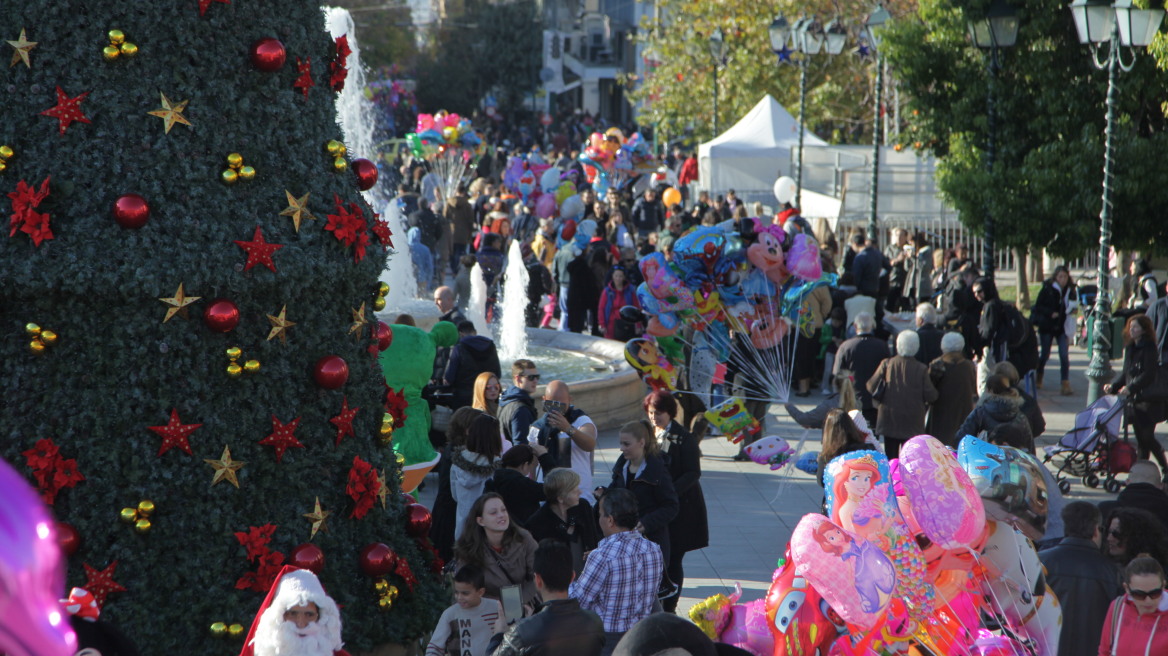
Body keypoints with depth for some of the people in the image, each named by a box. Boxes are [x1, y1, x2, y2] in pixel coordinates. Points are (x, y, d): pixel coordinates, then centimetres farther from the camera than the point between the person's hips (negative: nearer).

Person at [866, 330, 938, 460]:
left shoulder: (886, 364, -4)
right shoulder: (921, 370, -8)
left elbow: (871, 386, -3)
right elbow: (930, 396, -9)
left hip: (889, 421, 1)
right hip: (912, 424, -1)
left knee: (890, 458, 8)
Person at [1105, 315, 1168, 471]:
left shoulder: (1150, 348, -11)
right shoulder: (1130, 348, 13)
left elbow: (1149, 375, -19)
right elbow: (1126, 373, 18)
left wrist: (1130, 388, -27)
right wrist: (1113, 386, 3)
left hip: (1148, 400, -7)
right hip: (1134, 400, 7)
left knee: (1147, 437, -8)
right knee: (1141, 439, 8)